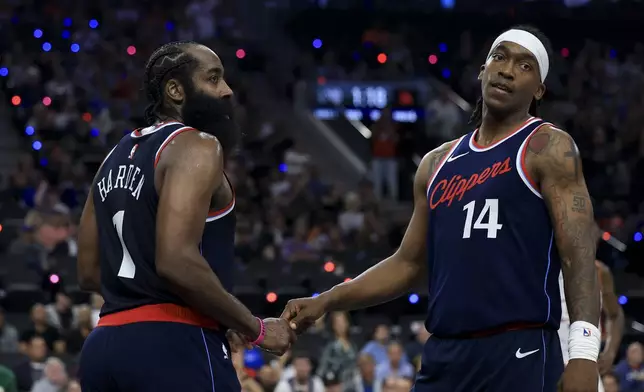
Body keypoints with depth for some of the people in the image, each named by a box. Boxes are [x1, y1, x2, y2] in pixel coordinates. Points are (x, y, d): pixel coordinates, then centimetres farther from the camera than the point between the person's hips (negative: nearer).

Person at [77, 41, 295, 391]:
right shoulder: (197, 147, -7)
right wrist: (256, 329, -11)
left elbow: (90, 272, 22)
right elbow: (176, 262, -21)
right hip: (174, 346, -9)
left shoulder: (117, 158, 20)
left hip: (105, 346, 9)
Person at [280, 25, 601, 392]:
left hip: (518, 353, -6)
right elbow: (409, 264, 24)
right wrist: (324, 302, 16)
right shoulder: (438, 164, 18)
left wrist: (584, 353, -21)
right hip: (444, 355, 6)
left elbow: (579, 258, -9)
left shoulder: (549, 149, -1)